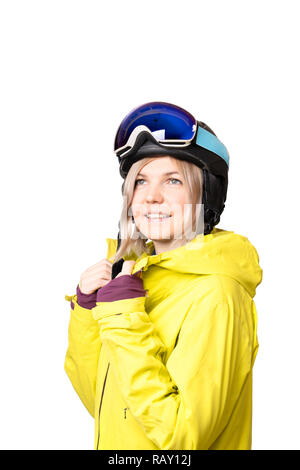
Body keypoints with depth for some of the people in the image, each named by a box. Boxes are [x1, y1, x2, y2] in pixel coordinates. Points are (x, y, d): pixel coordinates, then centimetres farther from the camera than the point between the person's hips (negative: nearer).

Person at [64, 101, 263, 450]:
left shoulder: (215, 295, -23)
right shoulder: (136, 270, -1)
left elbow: (181, 437, -27)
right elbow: (101, 403, 3)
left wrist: (123, 316, -27)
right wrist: (87, 308, -10)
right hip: (118, 448, 7)